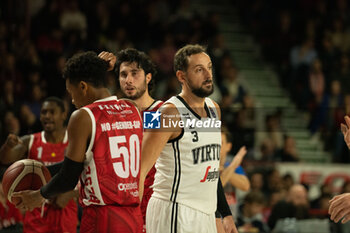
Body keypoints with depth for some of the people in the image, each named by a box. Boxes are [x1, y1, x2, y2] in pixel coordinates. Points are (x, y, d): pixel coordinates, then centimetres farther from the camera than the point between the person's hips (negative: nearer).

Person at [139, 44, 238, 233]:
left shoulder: (214, 109, 12)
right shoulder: (169, 114, -13)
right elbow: (139, 171, -15)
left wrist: (226, 215, 19)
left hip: (206, 216, 8)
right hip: (174, 213, -8)